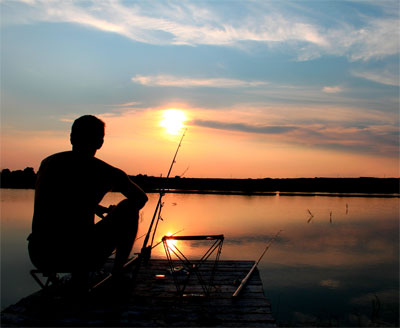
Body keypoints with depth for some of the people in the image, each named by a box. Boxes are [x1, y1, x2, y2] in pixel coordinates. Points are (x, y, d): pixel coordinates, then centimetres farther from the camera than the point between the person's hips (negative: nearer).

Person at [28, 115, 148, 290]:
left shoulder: (47, 163, 9)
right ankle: (118, 272, 18)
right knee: (129, 208, 13)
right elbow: (141, 198, 14)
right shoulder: (106, 172, -4)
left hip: (39, 258, 5)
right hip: (81, 258, -5)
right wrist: (115, 213, 32)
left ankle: (78, 277, 24)